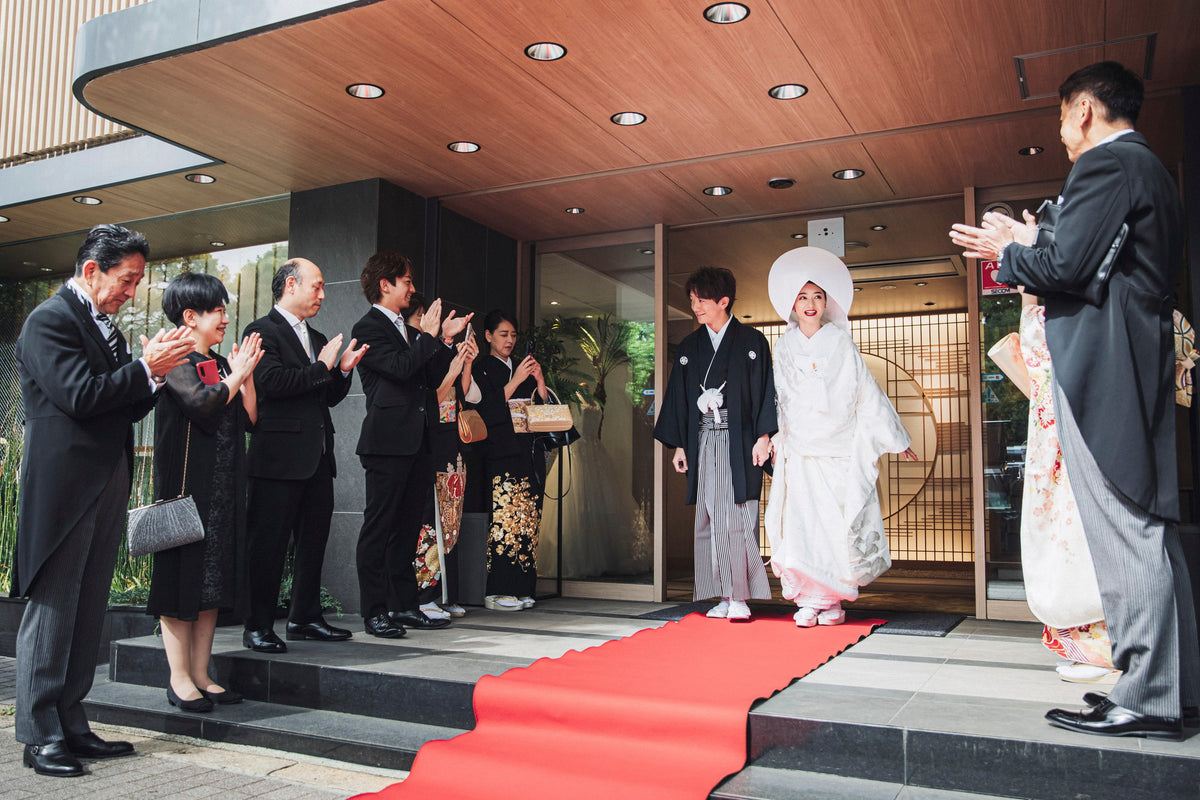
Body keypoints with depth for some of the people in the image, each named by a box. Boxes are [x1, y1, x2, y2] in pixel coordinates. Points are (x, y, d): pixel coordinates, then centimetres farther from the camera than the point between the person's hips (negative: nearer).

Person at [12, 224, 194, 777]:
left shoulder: (105, 327, 18)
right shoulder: (50, 321, -8)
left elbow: (128, 408, 18)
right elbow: (80, 396, -19)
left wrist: (155, 370, 2)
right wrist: (147, 368, -14)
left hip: (106, 490, 8)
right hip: (63, 487, -8)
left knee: (87, 615, 11)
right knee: (51, 612, -1)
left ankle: (71, 725, 20)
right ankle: (40, 736, 8)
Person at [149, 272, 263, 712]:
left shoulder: (222, 364, 16)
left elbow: (250, 419, 12)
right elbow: (203, 404, -24)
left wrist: (246, 376, 1)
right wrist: (236, 376, -9)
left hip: (224, 487, 8)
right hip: (187, 483, -8)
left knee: (215, 577, 9)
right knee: (182, 572, -2)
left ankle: (201, 674, 16)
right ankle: (179, 678, 6)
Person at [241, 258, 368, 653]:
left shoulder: (318, 339, 21)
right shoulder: (263, 331, -4)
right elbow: (270, 382, -18)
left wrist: (343, 370, 4)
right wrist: (321, 368, -12)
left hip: (318, 458, 8)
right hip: (279, 456, -8)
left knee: (313, 540, 12)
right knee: (268, 544, -2)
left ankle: (305, 618, 23)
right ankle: (258, 626, 8)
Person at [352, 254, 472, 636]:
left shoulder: (408, 331, 22)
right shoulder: (368, 328, -4)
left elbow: (430, 377, 17)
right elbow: (400, 368, -18)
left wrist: (446, 340, 9)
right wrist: (428, 336, -8)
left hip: (417, 442, 8)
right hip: (388, 441, -8)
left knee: (408, 526, 11)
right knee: (379, 526, -3)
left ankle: (405, 605, 18)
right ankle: (374, 612, 2)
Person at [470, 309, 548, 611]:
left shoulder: (524, 367, 23)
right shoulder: (482, 369, 4)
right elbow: (487, 410, -10)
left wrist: (539, 380, 1)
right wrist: (515, 381, -12)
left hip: (529, 454, 6)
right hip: (502, 454, -6)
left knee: (528, 520, 1)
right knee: (506, 518, -13)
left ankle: (521, 590, 4)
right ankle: (497, 592, -10)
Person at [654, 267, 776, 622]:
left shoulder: (752, 342, 4)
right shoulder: (689, 347, 14)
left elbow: (765, 391, 0)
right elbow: (678, 396, 14)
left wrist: (763, 436, -9)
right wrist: (678, 444, 9)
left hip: (738, 441, -4)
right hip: (703, 442, 4)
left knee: (736, 516, -8)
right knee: (708, 518, 2)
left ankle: (740, 596, -3)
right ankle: (723, 596, 8)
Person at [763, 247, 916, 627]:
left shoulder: (841, 342, 3)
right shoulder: (785, 346, 9)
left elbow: (867, 393, 7)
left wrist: (897, 440, 10)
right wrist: (777, 438, 14)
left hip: (838, 449, -1)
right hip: (799, 450, 2)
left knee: (837, 523, -3)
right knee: (800, 522, -6)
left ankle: (834, 600, 8)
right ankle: (809, 599, 2)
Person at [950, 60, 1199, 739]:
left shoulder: (1105, 163, -8)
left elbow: (1066, 267, -17)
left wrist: (1009, 252, 2)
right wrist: (1026, 247, 22)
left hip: (1101, 372, -10)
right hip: (1143, 366, 10)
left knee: (1125, 534, -8)